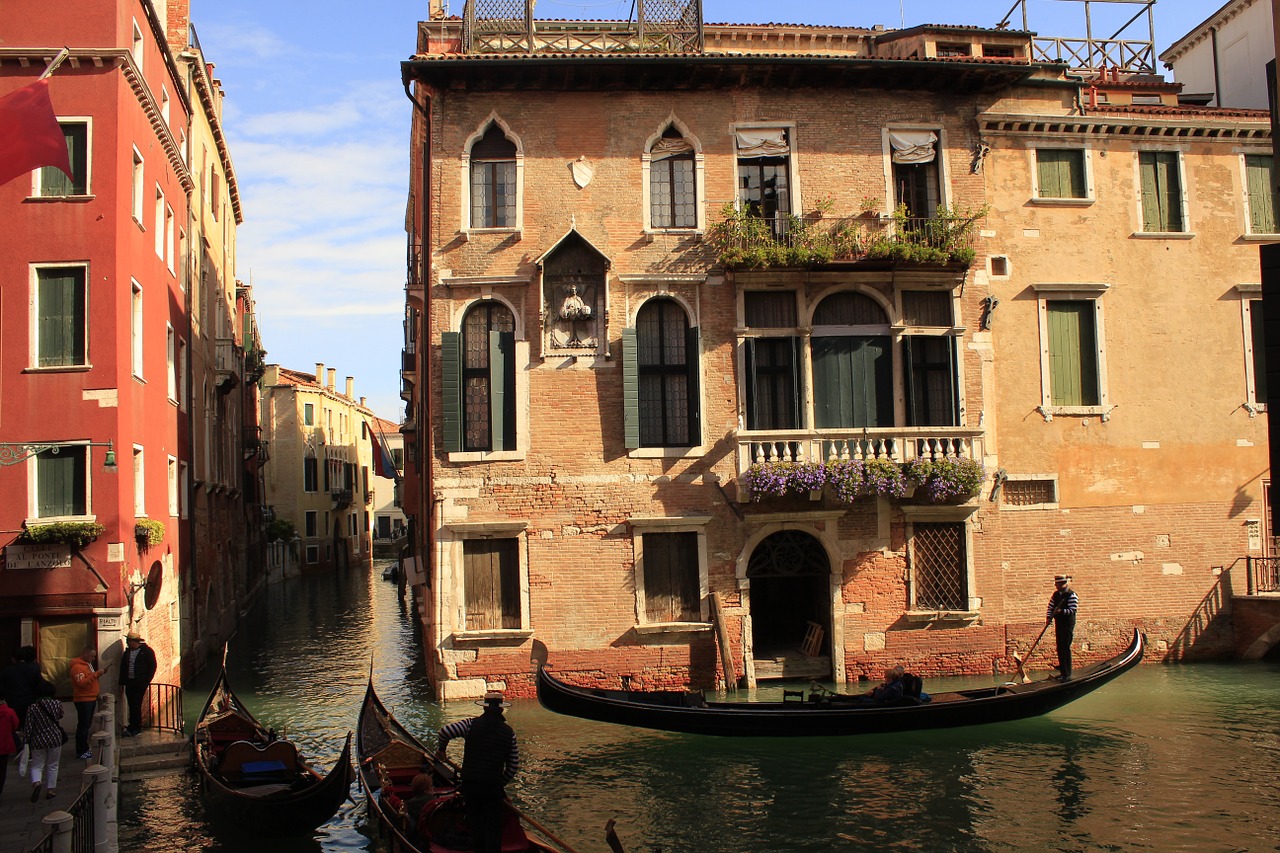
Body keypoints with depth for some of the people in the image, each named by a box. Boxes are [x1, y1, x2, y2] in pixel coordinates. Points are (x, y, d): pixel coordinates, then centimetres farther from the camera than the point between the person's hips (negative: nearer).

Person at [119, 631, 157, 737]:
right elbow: (123, 667, 17)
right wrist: (122, 682, 9)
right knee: (132, 706, 5)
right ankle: (134, 728, 12)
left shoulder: (147, 651, -3)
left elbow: (152, 667, -4)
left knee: (136, 705, -7)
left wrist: (146, 681, -9)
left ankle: (135, 728, -2)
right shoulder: (127, 651, 14)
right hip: (129, 683, 5)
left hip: (140, 683, -5)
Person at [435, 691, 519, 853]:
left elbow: (445, 731, -12)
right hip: (493, 785, -1)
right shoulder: (508, 732, 2)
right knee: (493, 828, 5)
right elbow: (514, 765, 4)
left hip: (469, 784, 1)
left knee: (475, 824, 16)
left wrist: (440, 748, 7)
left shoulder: (471, 724, -3)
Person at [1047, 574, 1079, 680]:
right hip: (1058, 624, 7)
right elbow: (1050, 607, 11)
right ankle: (1063, 672, 21)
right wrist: (1048, 617, -5)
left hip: (1068, 624, -7)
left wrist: (1061, 611, -30)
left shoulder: (1071, 595, -10)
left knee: (1065, 648, -9)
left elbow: (1072, 610, -16)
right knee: (1059, 648, 11)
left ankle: (1067, 674, -5)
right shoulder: (1055, 595, 11)